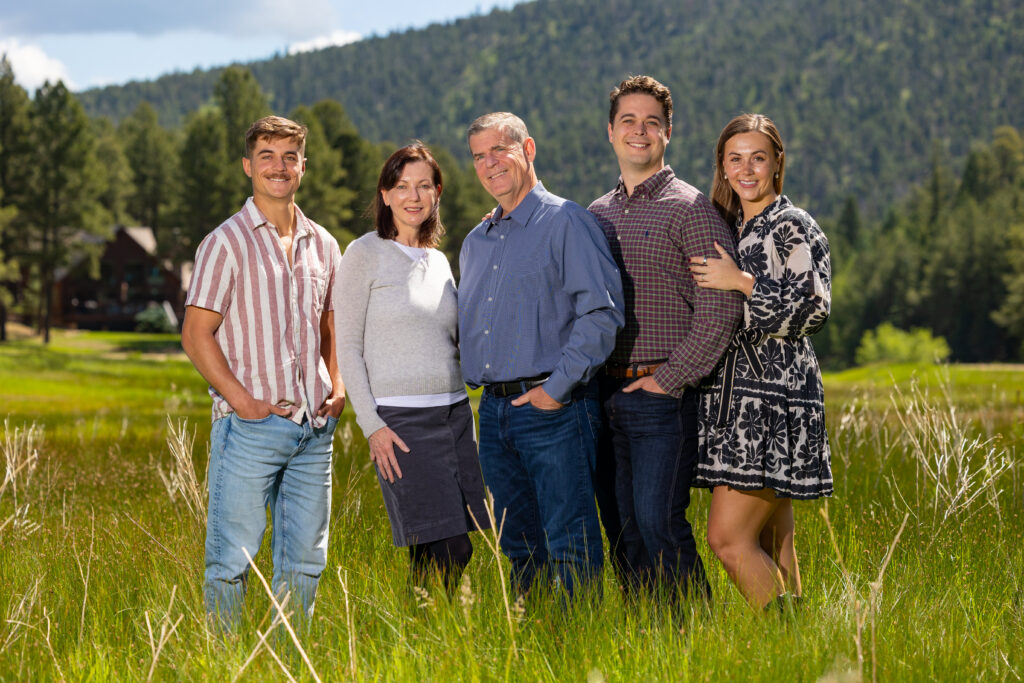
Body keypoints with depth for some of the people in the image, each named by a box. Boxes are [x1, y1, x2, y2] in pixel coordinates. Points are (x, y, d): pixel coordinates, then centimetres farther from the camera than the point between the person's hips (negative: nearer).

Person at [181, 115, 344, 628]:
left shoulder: (322, 246, 14)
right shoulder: (227, 242, -3)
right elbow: (197, 334, -6)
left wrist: (337, 387, 8)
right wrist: (240, 398, -15)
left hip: (314, 426, 6)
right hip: (250, 425, -5)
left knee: (305, 557, 9)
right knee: (232, 556, -3)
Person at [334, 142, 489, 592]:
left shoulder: (439, 262, 16)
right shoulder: (365, 255, -2)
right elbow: (347, 345, -5)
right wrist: (371, 426, -12)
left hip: (455, 412, 6)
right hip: (401, 419, -6)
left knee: (458, 550, 3)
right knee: (445, 550, -12)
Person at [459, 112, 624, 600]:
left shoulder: (566, 222, -4)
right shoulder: (475, 243, 19)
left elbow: (602, 313, -13)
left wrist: (557, 386, -16)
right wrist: (472, 377, 12)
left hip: (554, 410, -7)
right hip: (494, 411, 7)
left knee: (570, 546, -8)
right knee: (520, 550, 11)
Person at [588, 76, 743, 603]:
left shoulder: (689, 208, -3)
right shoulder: (596, 215, 16)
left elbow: (720, 306, -11)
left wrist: (671, 378, -12)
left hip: (662, 397, -6)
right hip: (605, 396, 6)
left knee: (659, 523, -12)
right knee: (622, 533, 7)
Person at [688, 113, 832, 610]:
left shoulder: (794, 227, -6)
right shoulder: (730, 228, 17)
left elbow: (813, 308, -17)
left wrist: (741, 281, -16)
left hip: (773, 400, -8)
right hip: (735, 398, 8)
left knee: (729, 539, -14)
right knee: (770, 550, 8)